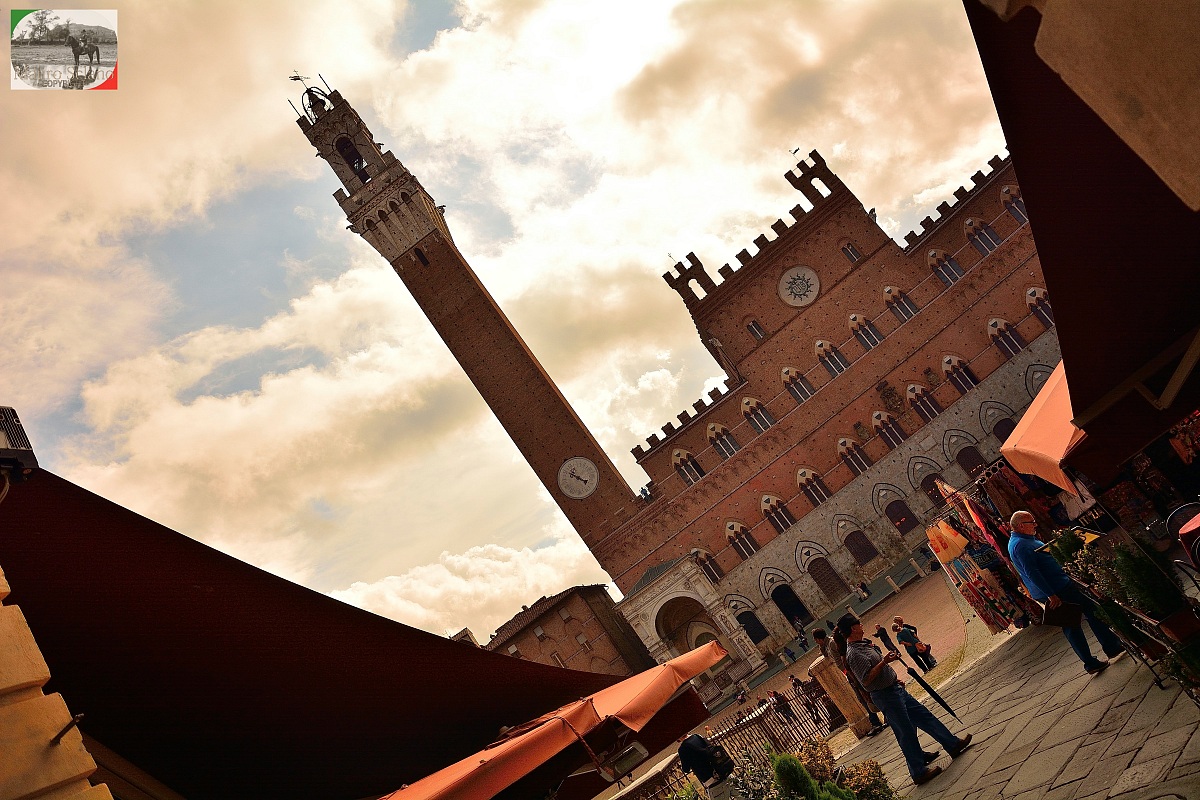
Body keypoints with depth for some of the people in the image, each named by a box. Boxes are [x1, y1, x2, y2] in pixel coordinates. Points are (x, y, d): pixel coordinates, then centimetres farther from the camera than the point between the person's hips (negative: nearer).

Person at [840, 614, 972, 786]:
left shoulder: (863, 643, 8)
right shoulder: (854, 654, -24)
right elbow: (866, 680, -29)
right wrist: (884, 662, -31)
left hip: (895, 688, 10)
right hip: (885, 695, -10)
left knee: (923, 715, 17)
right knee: (906, 733, -1)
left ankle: (953, 744, 29)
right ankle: (919, 773, 10)